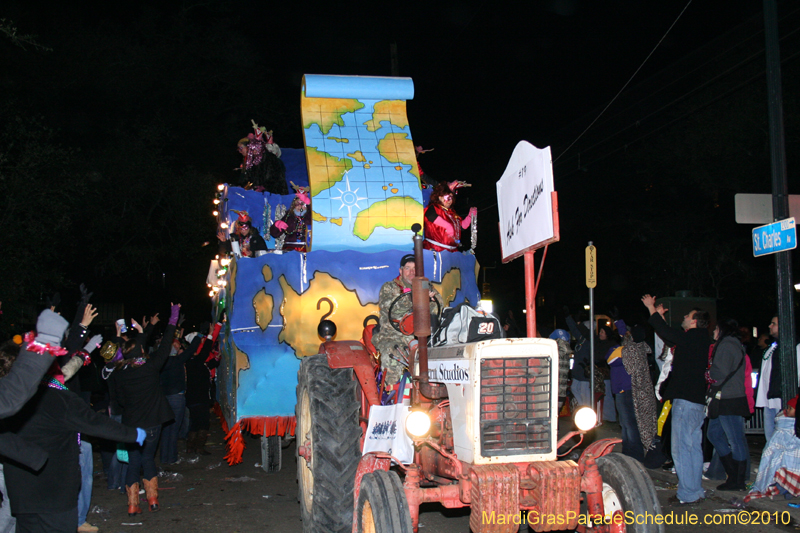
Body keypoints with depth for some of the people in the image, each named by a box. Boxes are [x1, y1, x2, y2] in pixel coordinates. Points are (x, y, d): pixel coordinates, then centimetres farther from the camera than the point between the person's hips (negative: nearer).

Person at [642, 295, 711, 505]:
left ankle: (688, 494, -3)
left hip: (685, 400, -9)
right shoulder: (701, 339, 12)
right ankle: (696, 491, 20)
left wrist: (652, 309, 8)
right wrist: (660, 315, 33)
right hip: (697, 400, 9)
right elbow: (672, 335, 25)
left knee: (681, 448, -5)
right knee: (694, 446, 14)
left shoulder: (691, 338, -13)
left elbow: (666, 332, -5)